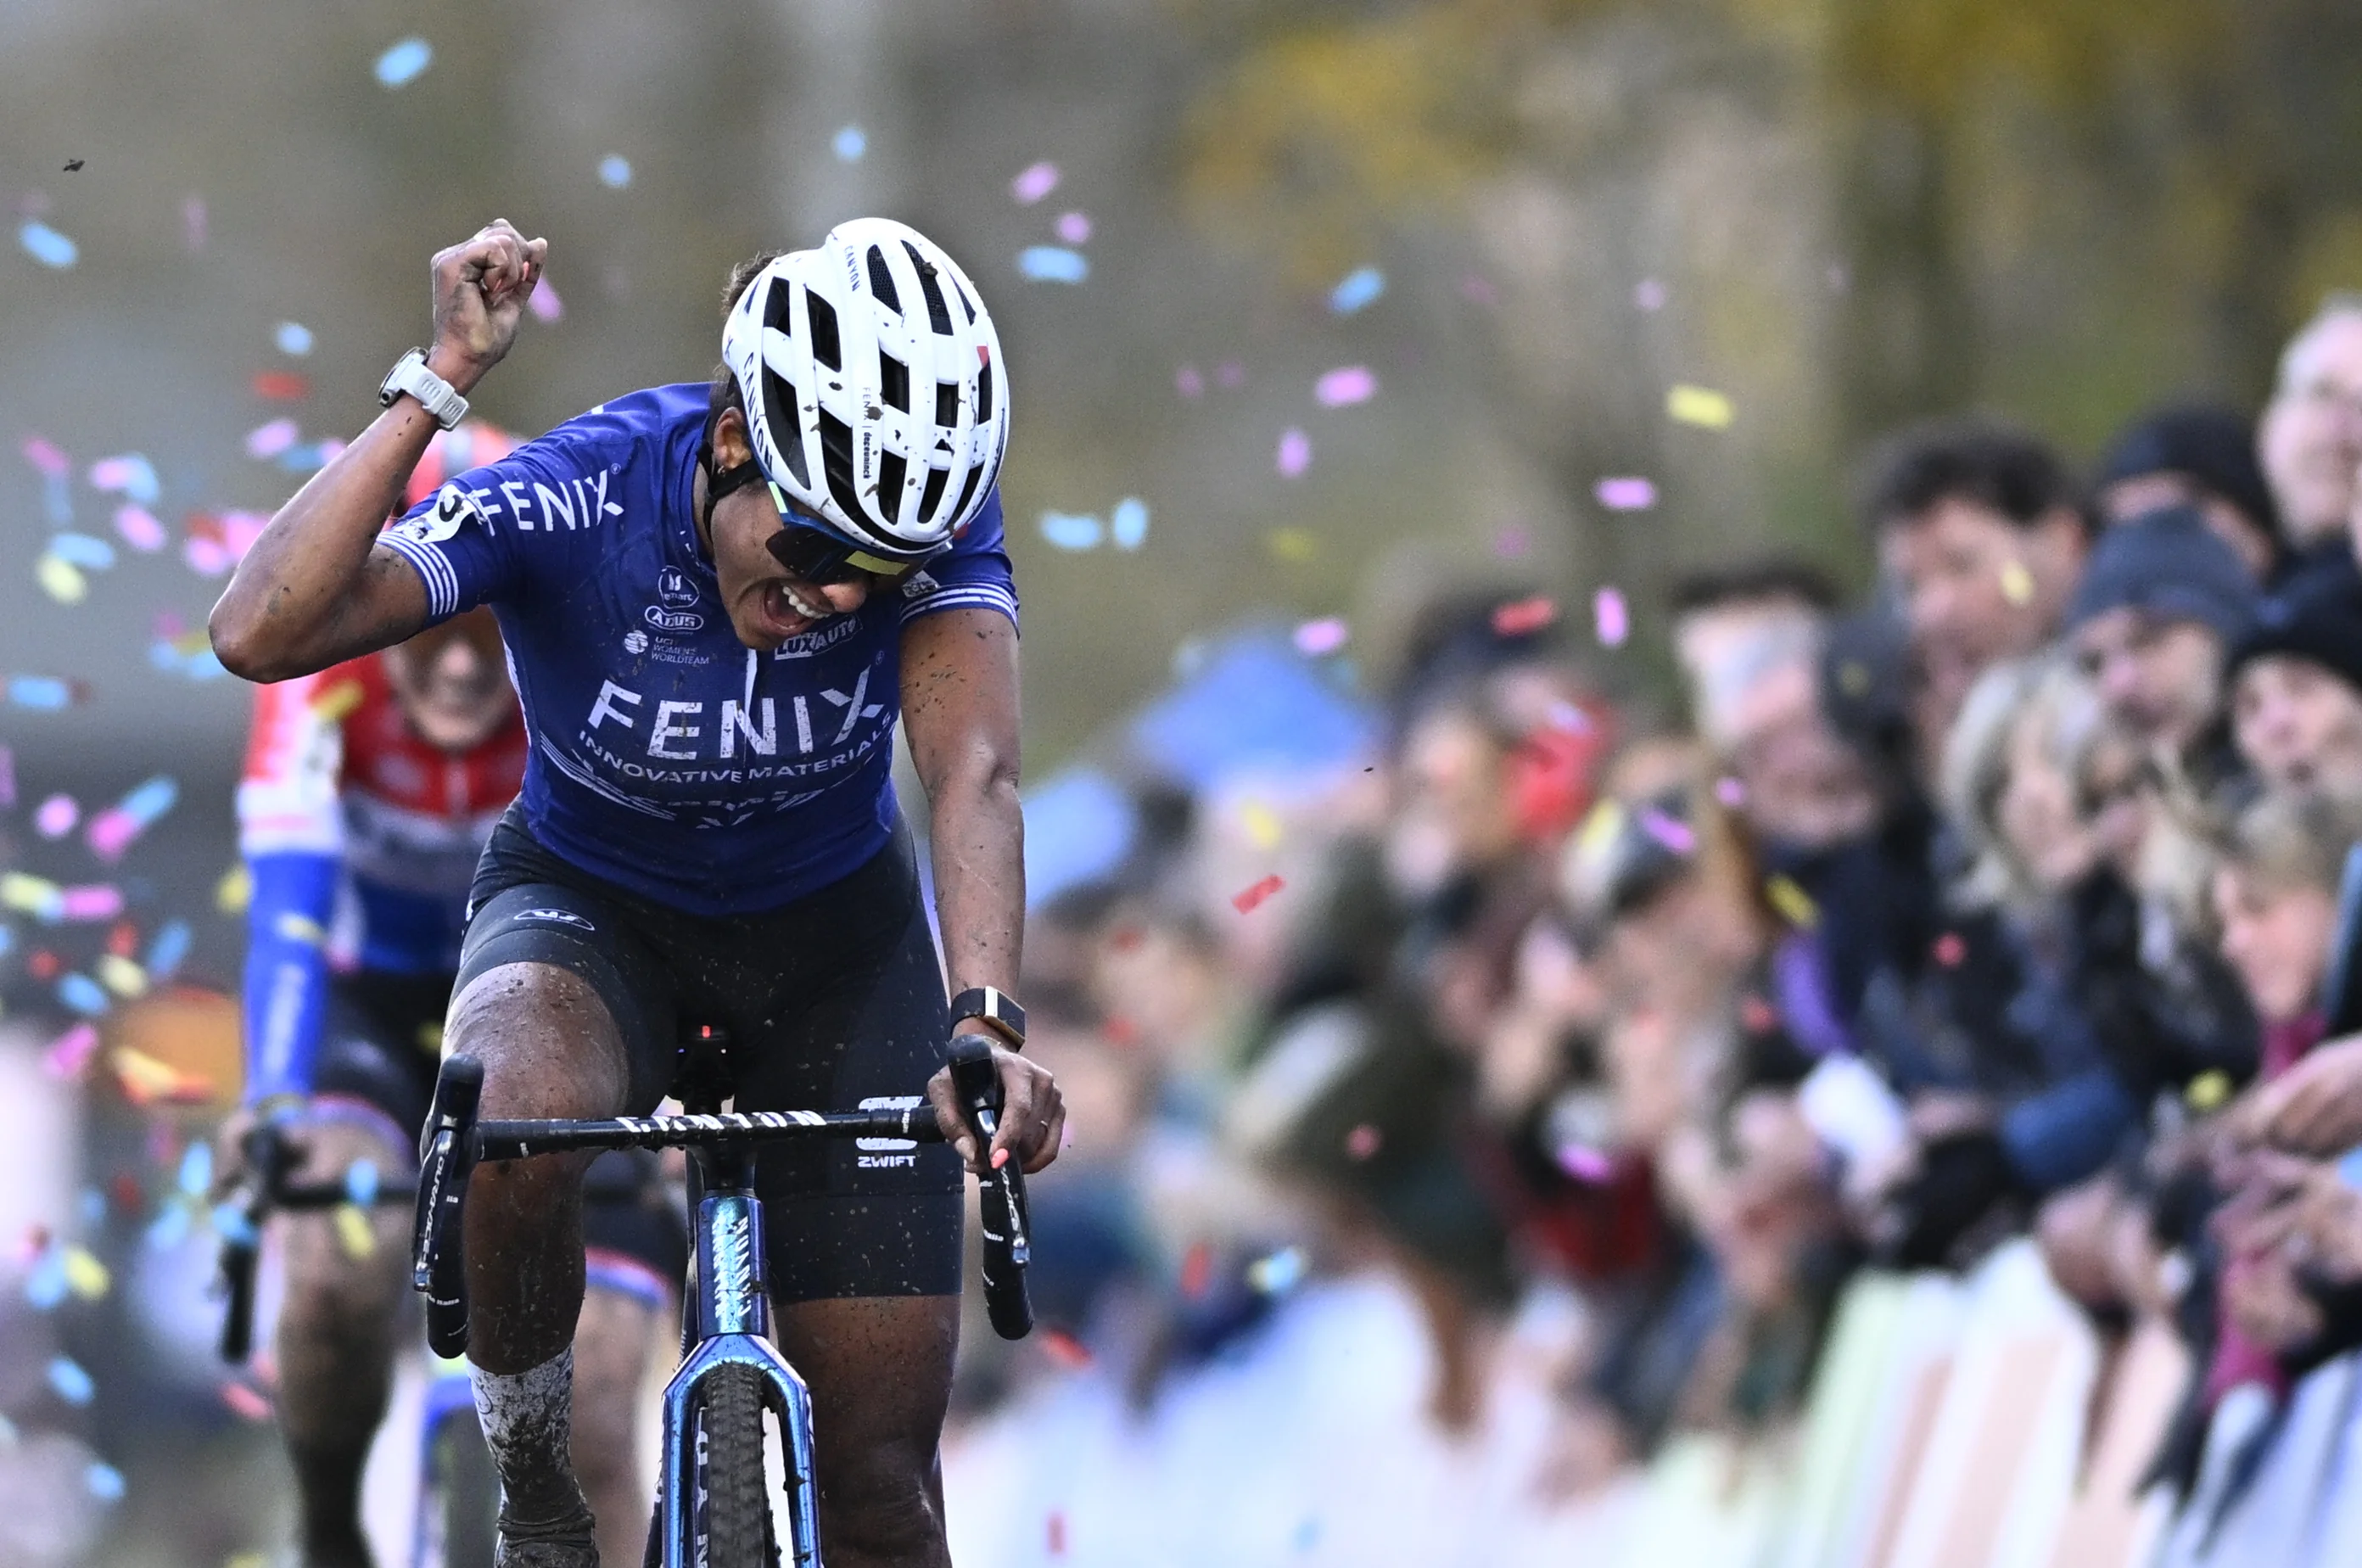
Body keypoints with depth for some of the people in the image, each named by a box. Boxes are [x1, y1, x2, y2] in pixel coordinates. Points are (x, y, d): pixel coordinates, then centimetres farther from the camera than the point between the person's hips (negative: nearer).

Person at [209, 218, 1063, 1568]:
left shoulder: (934, 513, -24)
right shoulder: (583, 497, -29)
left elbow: (974, 776, -37)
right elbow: (263, 633, -39)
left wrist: (988, 1024, -54)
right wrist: (437, 385, -42)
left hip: (833, 935, 2)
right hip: (590, 907, -2)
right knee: (516, 1121, -39)